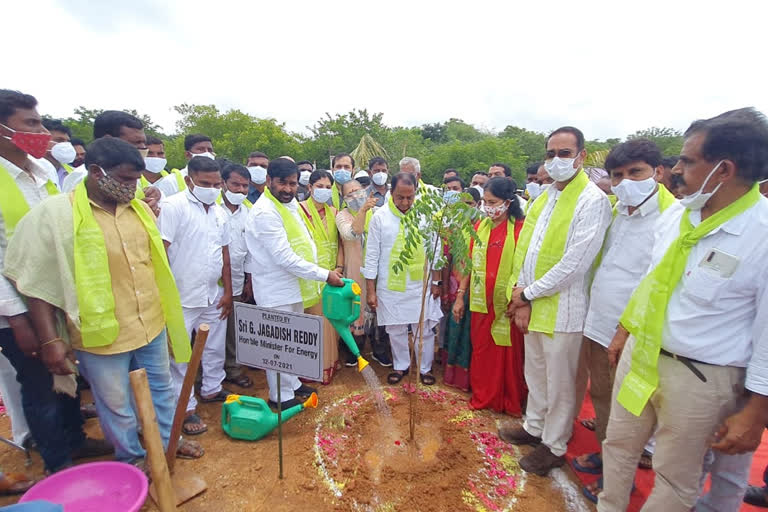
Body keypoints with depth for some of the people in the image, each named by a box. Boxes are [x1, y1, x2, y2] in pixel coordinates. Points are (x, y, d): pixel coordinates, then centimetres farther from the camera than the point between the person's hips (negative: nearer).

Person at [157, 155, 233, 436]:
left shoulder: (219, 212, 8)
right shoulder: (173, 206, -12)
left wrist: (227, 291, 9)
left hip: (215, 297, 7)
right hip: (183, 298, -6)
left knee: (215, 347, 19)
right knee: (180, 355, 7)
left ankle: (212, 389, 39)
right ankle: (185, 408, 22)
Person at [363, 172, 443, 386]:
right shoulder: (380, 217, -6)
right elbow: (372, 255, -3)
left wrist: (436, 281, 3)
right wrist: (370, 289, -4)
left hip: (421, 284, 1)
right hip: (390, 286, 0)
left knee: (425, 329, 10)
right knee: (396, 330, 14)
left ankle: (425, 367, 32)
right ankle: (401, 365, 36)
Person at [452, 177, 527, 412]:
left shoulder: (519, 229, -10)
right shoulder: (480, 227, 5)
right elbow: (470, 262, 8)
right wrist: (460, 295, 7)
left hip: (506, 304, -4)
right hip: (481, 302, 4)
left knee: (508, 353, 12)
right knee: (481, 351, 14)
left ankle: (511, 403, 33)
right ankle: (482, 397, 34)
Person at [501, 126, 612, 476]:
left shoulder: (593, 201, -13)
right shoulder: (544, 198, 10)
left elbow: (574, 264, -20)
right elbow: (525, 249, 7)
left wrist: (527, 292, -12)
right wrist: (521, 297, -3)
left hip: (563, 310, -7)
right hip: (533, 306, 7)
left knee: (560, 383, 10)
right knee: (535, 373, 22)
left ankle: (554, 446, 31)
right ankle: (534, 427, 43)